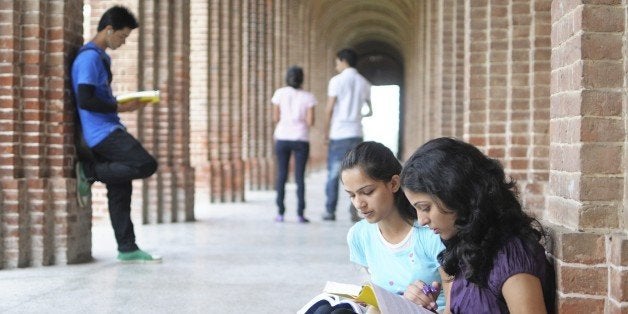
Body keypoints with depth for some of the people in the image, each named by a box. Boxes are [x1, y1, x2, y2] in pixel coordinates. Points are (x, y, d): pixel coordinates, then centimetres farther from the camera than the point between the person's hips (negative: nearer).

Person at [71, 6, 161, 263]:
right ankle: (89, 171, -6)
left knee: (120, 189, 7)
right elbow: (85, 100, -20)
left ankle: (127, 249, 9)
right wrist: (120, 108, -13)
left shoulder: (100, 57, 20)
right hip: (102, 132, -10)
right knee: (146, 165, -18)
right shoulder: (89, 57, -12)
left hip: (108, 131, 10)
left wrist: (124, 103, 13)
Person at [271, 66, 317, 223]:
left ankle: (280, 213, 5)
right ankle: (300, 214, 0)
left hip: (282, 139, 1)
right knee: (300, 177, 3)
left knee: (281, 175, 8)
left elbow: (275, 118, 1)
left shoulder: (280, 93, 0)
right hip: (301, 139, -1)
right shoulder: (308, 97, -2)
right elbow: (310, 121, -6)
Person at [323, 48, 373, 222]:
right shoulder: (364, 83, 9)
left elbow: (329, 109, -8)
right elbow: (370, 111, 13)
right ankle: (355, 209, -6)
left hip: (339, 134, -3)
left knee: (333, 173, 5)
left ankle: (330, 211, 8)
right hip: (356, 133, 4)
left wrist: (326, 131, 2)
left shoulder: (337, 80, -5)